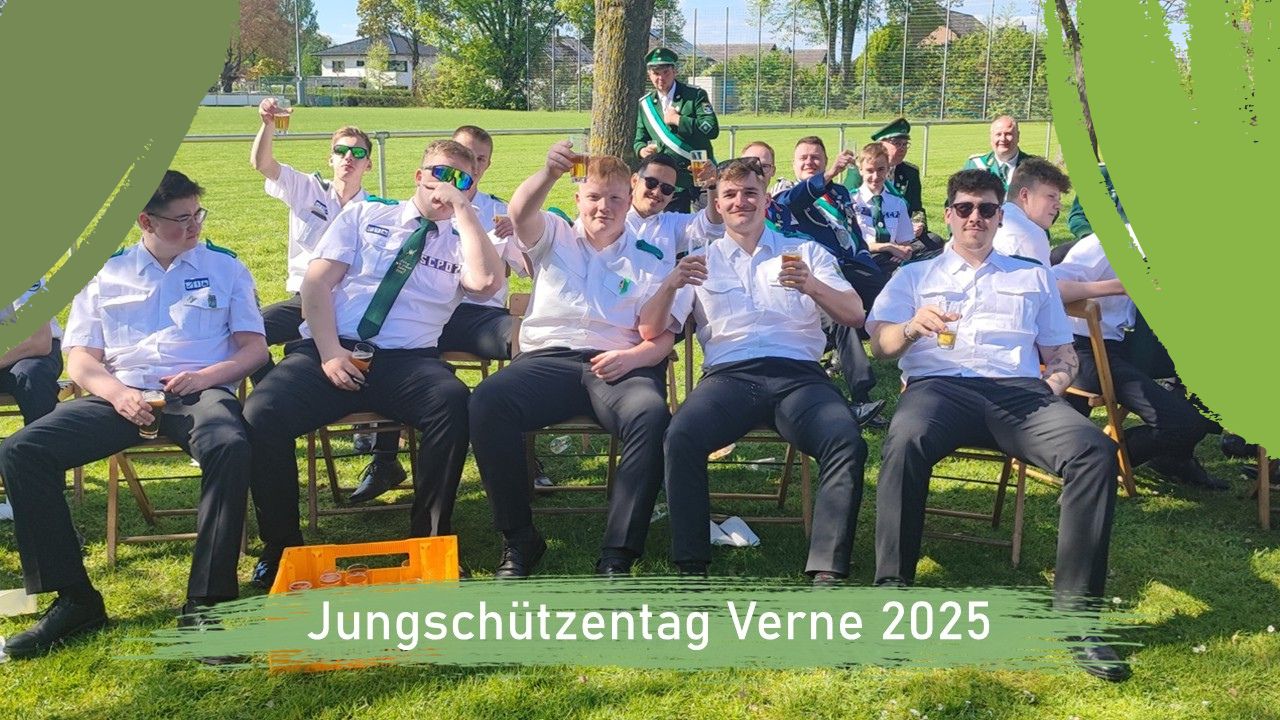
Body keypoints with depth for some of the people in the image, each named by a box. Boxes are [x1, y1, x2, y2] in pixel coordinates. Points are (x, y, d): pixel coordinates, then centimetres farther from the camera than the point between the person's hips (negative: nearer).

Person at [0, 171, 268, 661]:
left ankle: (205, 605, -33)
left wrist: (207, 376, -11)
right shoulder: (105, 275, 19)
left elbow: (255, 347, 10)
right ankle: (74, 599, -16)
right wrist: (116, 393, -11)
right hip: (123, 395, 2)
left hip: (199, 392, -2)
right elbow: (81, 359, 12)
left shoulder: (224, 268, 17)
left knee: (230, 446, -39)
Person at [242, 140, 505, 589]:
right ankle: (281, 549, -7)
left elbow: (487, 282, -6)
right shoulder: (363, 216, 19)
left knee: (453, 402, -34)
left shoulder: (461, 241, 18)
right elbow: (317, 282, 8)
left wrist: (462, 208, -1)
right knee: (261, 415, -27)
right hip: (330, 352, 1)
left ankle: (427, 544, -19)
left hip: (407, 361, 0)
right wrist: (329, 352, -8)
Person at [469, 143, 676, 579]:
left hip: (619, 365, 0)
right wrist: (549, 173, -27)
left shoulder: (650, 260, 19)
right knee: (486, 401, -30)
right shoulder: (553, 238, 19)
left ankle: (617, 557, -29)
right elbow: (521, 213, -5)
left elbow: (662, 336, 9)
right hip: (549, 359, 1)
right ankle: (518, 540, -16)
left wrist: (632, 357, -15)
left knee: (652, 416, -35)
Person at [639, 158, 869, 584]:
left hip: (799, 375, 0)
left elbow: (855, 316, 9)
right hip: (729, 375, 0)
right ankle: (690, 566, -23)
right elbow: (651, 330, 11)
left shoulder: (805, 252, 23)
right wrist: (672, 284, -10)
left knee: (847, 442, -31)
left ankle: (828, 570, -26)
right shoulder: (701, 261, 22)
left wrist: (812, 286, -11)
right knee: (681, 437, -33)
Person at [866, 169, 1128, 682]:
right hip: (938, 385, -2)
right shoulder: (914, 276, 24)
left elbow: (1063, 355, 27)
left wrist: (1056, 383, 3)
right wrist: (913, 326, -14)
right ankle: (892, 593, -30)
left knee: (1094, 451, -31)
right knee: (905, 442, -40)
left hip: (1019, 391, 2)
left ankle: (1075, 611, -26)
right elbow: (879, 345, 9)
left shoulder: (1034, 277, 30)